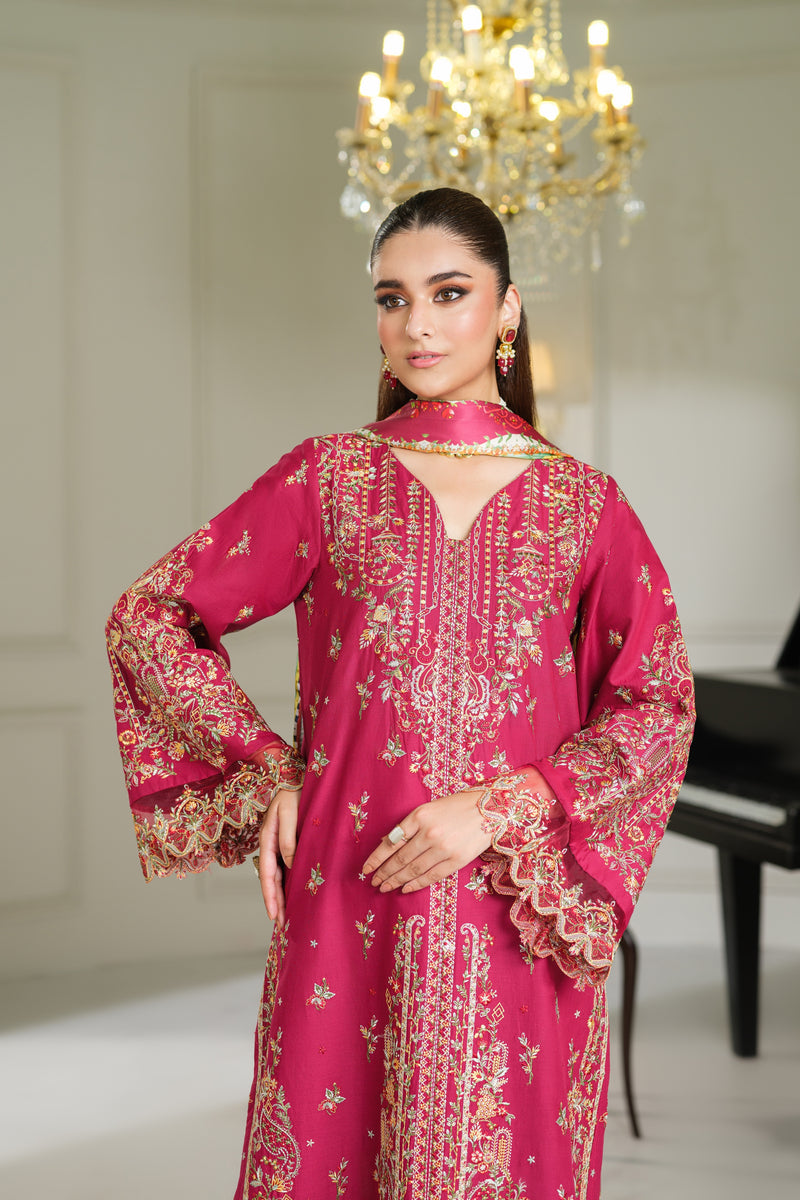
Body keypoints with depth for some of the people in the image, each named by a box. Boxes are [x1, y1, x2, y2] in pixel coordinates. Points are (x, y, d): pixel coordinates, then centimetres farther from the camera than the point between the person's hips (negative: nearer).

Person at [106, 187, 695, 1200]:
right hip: (350, 909, 0)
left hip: (519, 925, 0)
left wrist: (501, 809, -11)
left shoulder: (582, 504, 4)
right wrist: (263, 773, -2)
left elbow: (660, 705, 1)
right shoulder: (328, 478, 4)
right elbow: (148, 617, 7)